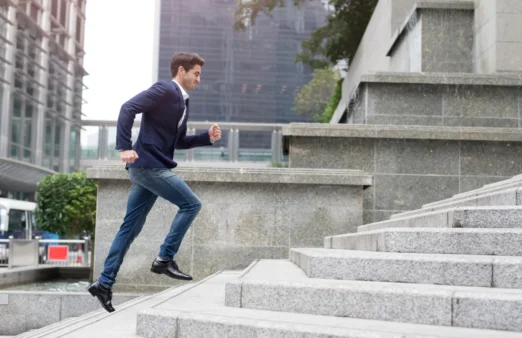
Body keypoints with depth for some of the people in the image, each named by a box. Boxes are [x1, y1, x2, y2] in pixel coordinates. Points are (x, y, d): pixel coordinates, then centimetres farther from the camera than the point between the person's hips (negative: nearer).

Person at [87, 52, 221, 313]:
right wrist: (125, 148, -27)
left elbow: (179, 142, 27)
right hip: (147, 164, -10)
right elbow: (128, 108, -19)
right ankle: (164, 259, -4)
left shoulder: (183, 102, 20)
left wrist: (208, 137, 12)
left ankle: (105, 283, 14)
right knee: (191, 204, -9)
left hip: (152, 168, 10)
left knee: (131, 227, 10)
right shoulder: (165, 90, -9)